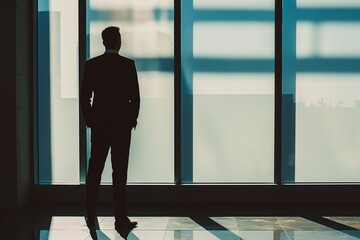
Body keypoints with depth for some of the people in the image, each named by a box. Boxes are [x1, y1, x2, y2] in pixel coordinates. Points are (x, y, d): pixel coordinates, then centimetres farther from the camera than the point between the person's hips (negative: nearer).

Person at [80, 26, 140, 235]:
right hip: (122, 124, -2)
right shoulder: (128, 64, -6)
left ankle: (91, 217, 10)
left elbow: (84, 96, 0)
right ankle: (121, 219, 2)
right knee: (120, 173, 1)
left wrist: (89, 120, 12)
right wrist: (133, 119, 8)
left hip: (99, 124, 2)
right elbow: (135, 96, -6)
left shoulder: (91, 64, 0)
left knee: (94, 171, 8)